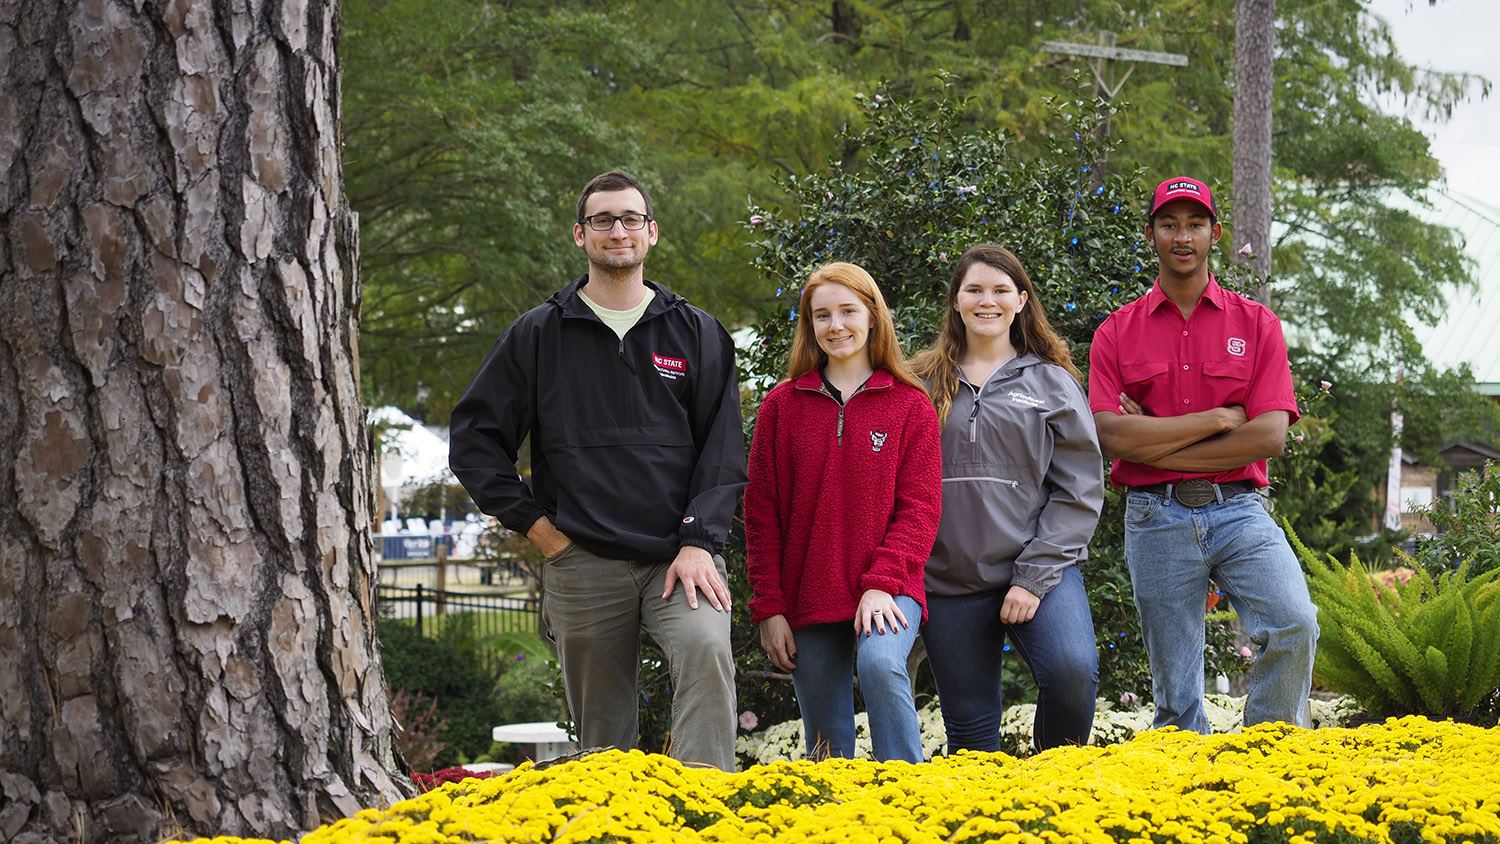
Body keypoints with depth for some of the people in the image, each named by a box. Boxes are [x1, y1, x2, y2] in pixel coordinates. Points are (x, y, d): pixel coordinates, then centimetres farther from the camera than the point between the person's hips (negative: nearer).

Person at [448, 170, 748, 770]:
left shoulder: (696, 333, 10)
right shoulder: (539, 335, 9)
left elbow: (722, 448, 5)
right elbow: (474, 439, 10)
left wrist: (699, 542, -8)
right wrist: (535, 525, 2)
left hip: (680, 557, -1)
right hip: (583, 563, 1)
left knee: (706, 650, -28)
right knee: (603, 737, 3)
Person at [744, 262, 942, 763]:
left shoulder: (910, 406, 5)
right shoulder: (782, 406, 9)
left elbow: (920, 507, 0)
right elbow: (762, 512, 8)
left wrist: (883, 583, -13)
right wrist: (769, 607, 1)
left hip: (886, 591, -2)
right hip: (807, 599, 2)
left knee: (881, 664, -32)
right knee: (827, 746, 4)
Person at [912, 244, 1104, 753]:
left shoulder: (1052, 384, 7)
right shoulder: (924, 384, 11)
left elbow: (1079, 489, 2)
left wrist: (1034, 577, -7)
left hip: (1039, 570, -2)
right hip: (948, 582, 2)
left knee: (1072, 670, -25)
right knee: (969, 727, 3)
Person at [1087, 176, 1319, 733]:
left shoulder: (1256, 324, 8)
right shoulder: (1116, 333, 9)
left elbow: (1269, 435, -4)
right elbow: (1113, 436, -5)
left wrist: (1156, 446, -6)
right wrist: (1217, 419, -7)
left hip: (1238, 510, -1)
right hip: (1157, 519, 1)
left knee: (1294, 625, -24)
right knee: (1176, 695, 2)